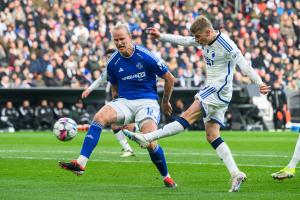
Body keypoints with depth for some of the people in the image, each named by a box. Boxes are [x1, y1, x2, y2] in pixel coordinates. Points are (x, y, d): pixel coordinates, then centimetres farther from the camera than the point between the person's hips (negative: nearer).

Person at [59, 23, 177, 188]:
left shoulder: (145, 57, -9)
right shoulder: (113, 63, 4)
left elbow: (170, 79, 2)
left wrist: (165, 102, 14)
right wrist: (117, 116, 20)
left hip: (147, 101, -4)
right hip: (124, 101, 4)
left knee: (150, 143, -24)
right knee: (100, 117, -26)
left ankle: (166, 177, 6)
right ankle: (81, 163, -36)